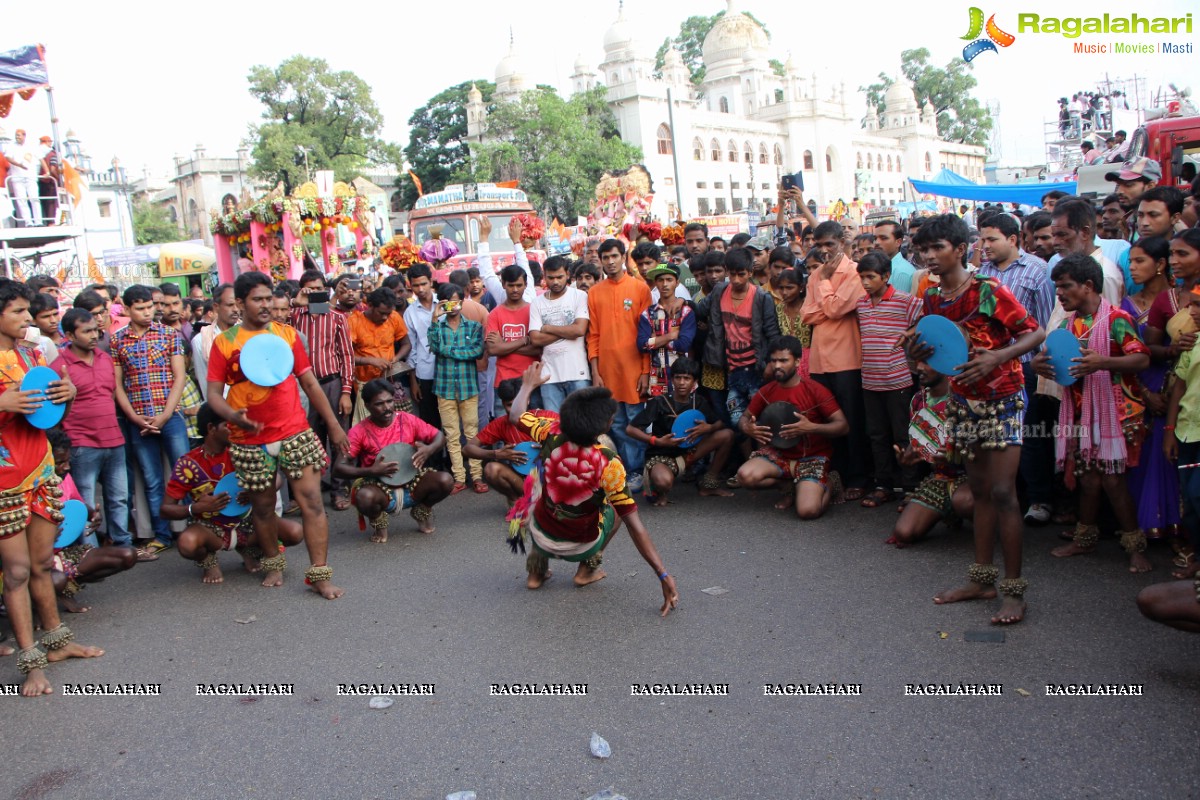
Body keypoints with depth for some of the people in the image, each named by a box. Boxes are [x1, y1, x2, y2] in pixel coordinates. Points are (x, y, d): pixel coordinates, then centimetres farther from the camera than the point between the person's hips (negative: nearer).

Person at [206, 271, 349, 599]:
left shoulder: (287, 334, 6)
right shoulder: (224, 342, 1)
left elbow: (309, 382, 10)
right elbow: (214, 393, -1)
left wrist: (334, 425, 8)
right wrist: (233, 415, -22)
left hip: (295, 433, 1)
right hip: (250, 441, 0)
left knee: (312, 500, -6)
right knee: (262, 506, 13)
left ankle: (320, 573, 0)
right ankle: (273, 563, 34)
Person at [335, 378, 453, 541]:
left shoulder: (407, 420, -4)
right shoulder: (359, 432, -12)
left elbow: (439, 436, 3)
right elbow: (339, 466, -15)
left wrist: (429, 449, -21)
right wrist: (371, 471, -29)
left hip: (411, 485, 3)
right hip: (381, 490, -3)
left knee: (446, 480, -23)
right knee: (364, 497, -38)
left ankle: (422, 512, 11)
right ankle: (379, 521, 1)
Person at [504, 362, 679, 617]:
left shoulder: (553, 435, -21)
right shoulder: (609, 464, -28)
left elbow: (516, 415, 0)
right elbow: (635, 526, -27)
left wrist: (528, 386, 18)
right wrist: (663, 575, -22)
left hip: (542, 538, 2)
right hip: (581, 546, -2)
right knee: (617, 506, 23)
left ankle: (537, 569, 26)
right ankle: (587, 568, 15)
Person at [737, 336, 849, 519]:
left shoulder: (815, 391, -13)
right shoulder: (766, 392, 0)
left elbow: (843, 426, -14)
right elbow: (745, 417, 13)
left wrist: (811, 428, -31)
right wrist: (748, 428, -13)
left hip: (812, 457, -4)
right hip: (779, 454, 4)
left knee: (807, 511, -26)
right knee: (745, 476, -26)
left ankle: (827, 487, 12)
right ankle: (788, 487, 6)